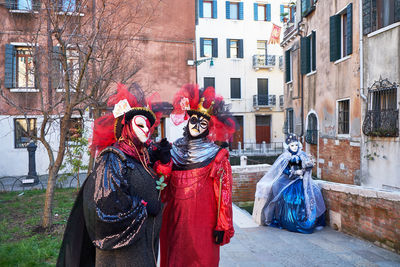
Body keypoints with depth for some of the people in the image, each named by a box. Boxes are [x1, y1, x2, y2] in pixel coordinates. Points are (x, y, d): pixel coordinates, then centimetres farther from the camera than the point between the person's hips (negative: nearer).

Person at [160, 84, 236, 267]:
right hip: (174, 221, 4)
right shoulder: (173, 150, 8)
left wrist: (222, 227, -10)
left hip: (202, 224, -3)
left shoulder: (217, 156, -2)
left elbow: (224, 193, -6)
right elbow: (164, 187, 11)